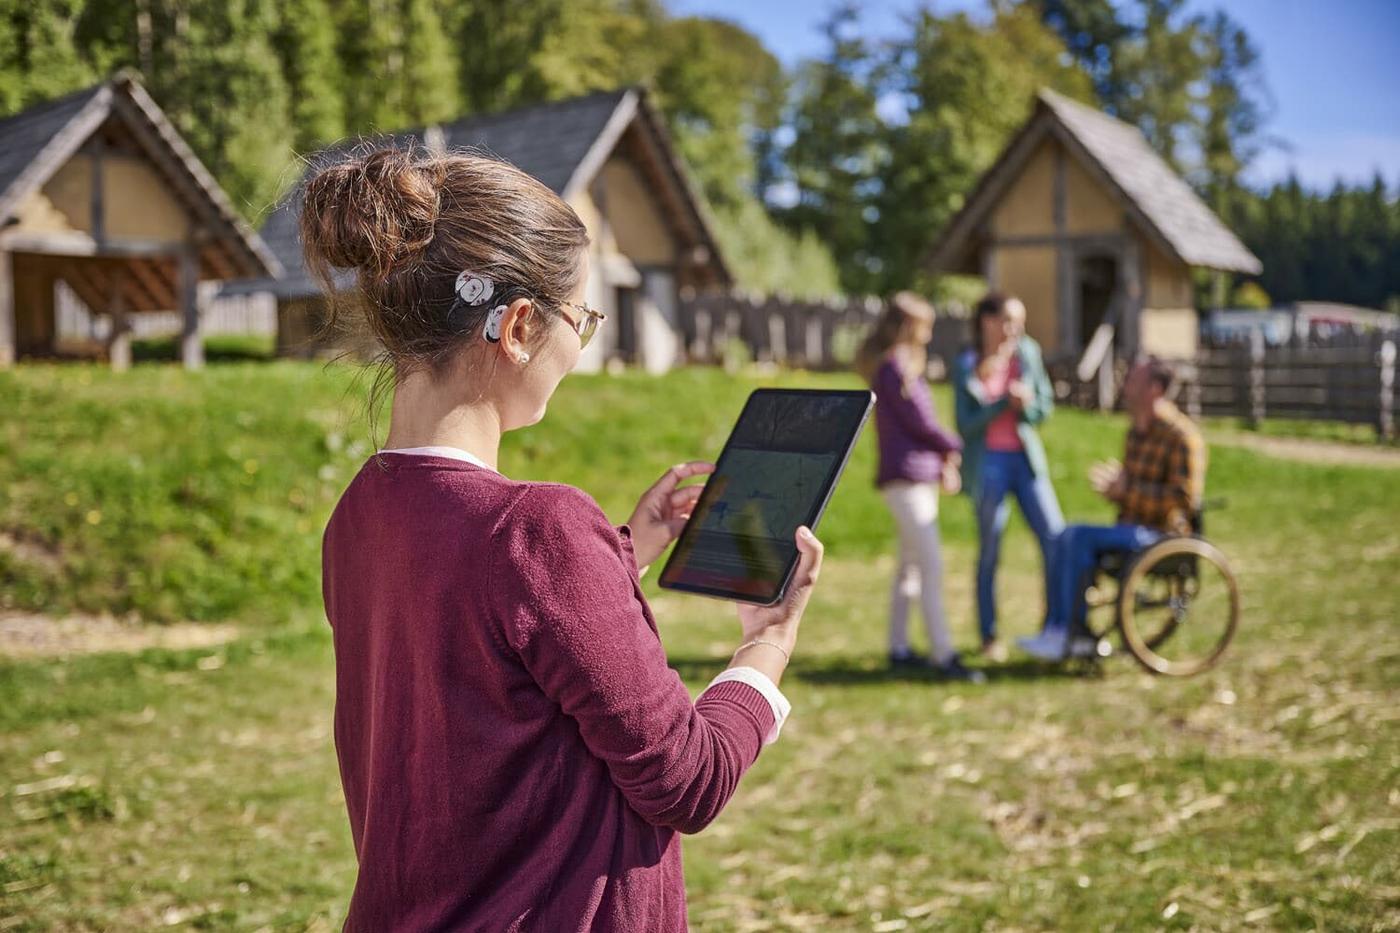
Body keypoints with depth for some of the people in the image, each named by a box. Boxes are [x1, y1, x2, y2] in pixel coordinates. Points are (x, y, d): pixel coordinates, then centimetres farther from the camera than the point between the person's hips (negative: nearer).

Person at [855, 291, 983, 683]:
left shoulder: (901, 365, 19)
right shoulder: (895, 367, -12)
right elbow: (920, 421, -13)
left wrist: (944, 463, 4)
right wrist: (954, 448, 5)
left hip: (919, 476, 10)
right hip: (907, 476, -10)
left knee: (910, 564, 13)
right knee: (932, 564, -13)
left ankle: (899, 649, 19)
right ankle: (944, 655, -14)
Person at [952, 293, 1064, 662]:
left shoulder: (1027, 352, 3)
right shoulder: (966, 365, -4)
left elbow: (1045, 405, 7)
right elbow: (965, 424, -8)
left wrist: (1028, 405, -14)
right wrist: (1004, 403, -18)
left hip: (1025, 458, 3)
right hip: (987, 463, -3)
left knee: (1055, 537, -6)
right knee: (990, 551, 4)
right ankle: (989, 636, 16)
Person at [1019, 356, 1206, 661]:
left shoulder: (1182, 436, -12)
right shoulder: (1136, 432, 15)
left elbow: (1185, 498, -21)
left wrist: (1127, 489, -21)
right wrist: (1111, 486, 0)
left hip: (1164, 535, -8)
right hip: (1132, 527, 8)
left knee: (1082, 538, -25)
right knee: (1066, 539, -14)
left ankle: (1070, 634, -20)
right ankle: (1055, 630, -17)